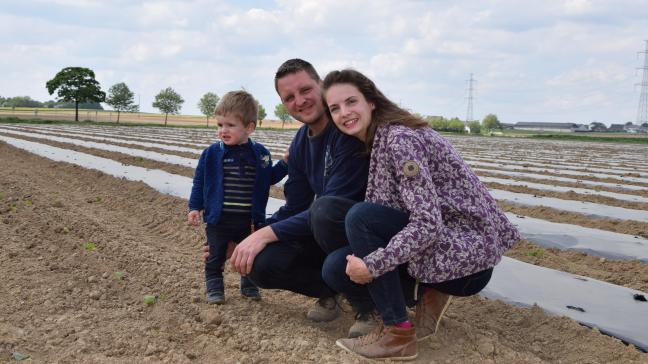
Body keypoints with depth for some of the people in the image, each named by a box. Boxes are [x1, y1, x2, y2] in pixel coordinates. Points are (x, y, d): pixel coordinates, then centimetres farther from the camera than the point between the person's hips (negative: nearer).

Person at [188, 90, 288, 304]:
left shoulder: (260, 153, -1)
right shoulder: (212, 154, -7)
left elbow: (269, 178, 14)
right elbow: (199, 182, 0)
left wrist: (285, 164, 2)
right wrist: (195, 208, -5)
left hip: (249, 221, 2)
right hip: (218, 220, -2)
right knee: (215, 257, 8)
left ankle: (249, 287, 34)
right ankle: (214, 289, 25)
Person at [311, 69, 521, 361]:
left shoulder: (399, 138, -19)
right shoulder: (376, 140, 9)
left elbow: (428, 224, -26)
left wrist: (372, 265, -25)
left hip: (467, 253, -8)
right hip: (441, 242, 8)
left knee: (360, 216, -25)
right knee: (336, 268, -5)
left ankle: (398, 334, -14)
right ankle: (427, 294, 8)